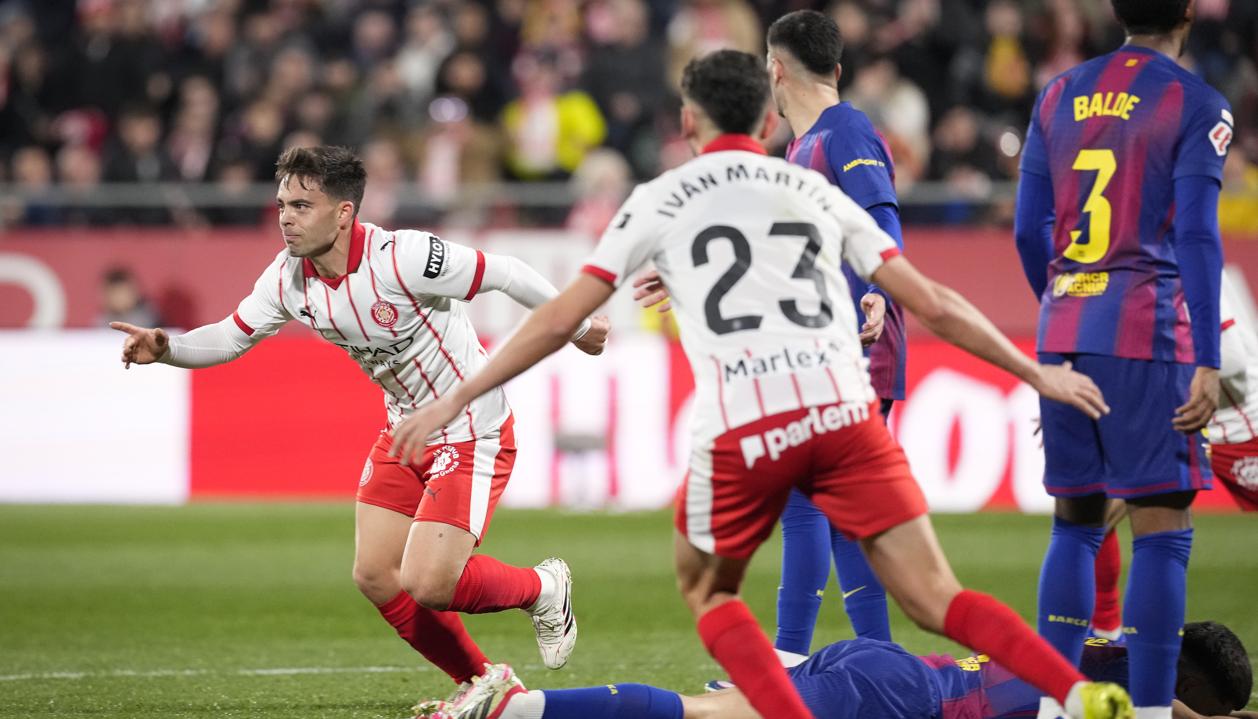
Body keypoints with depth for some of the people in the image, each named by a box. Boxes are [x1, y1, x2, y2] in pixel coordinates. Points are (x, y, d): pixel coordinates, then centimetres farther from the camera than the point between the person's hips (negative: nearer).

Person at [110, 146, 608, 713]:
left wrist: (576, 325, -7)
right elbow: (231, 337, 3)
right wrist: (164, 348, -17)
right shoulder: (289, 277, -8)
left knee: (427, 584, -17)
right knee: (375, 576, 4)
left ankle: (542, 590, 14)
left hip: (471, 431, -8)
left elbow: (505, 273, -19)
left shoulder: (401, 258, -29)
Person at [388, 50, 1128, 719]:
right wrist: (1036, 372, 30)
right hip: (844, 409, 2)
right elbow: (933, 305, 20)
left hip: (741, 429, -2)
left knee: (707, 590, 22)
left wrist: (456, 400, 19)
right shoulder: (816, 192, 21)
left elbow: (558, 320, 12)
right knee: (936, 598, 3)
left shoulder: (660, 201, 15)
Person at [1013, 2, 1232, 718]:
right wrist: (1208, 364, -12)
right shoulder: (1196, 106, -5)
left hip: (1062, 336, 6)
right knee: (1163, 531, -4)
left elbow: (1029, 231, 13)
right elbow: (1196, 237, -12)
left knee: (1076, 523, 14)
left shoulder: (1059, 95, 12)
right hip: (1148, 337, -6)